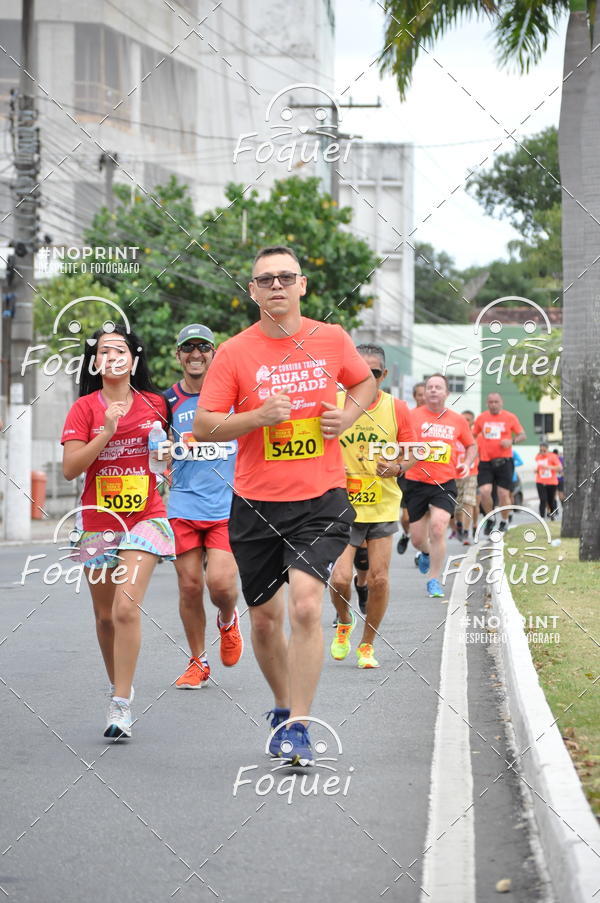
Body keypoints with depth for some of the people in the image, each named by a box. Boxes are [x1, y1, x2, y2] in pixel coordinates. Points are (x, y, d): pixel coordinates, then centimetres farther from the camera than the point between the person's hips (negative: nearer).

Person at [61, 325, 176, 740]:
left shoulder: (155, 404, 5)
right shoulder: (85, 408, -1)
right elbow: (70, 468, -10)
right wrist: (106, 433, -18)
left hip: (145, 517, -1)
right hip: (98, 520, 1)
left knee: (126, 608, -17)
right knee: (105, 615, 10)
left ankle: (122, 704, -15)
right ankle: (119, 686, 32)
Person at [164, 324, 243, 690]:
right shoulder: (168, 401, 5)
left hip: (228, 506, -2)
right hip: (183, 507, 2)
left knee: (220, 582, -15)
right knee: (190, 586, 1)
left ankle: (228, 620, 21)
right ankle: (198, 662, 17)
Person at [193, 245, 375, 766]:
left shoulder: (332, 340, 2)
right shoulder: (235, 352, -3)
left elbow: (364, 382, 21)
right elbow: (203, 427, -4)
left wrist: (348, 415, 1)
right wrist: (257, 417, -19)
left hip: (321, 500, -1)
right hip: (256, 504, 1)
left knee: (306, 605, -18)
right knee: (265, 618, 10)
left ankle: (297, 727, -12)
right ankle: (284, 707, 35)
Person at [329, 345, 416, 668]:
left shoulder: (396, 408, -2)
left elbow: (412, 453, 6)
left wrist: (397, 467, -15)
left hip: (383, 506, 1)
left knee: (378, 578, -2)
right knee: (340, 578, -13)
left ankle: (367, 644, 19)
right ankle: (344, 623, 20)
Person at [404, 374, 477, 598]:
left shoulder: (458, 420, 7)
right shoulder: (412, 416, -1)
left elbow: (471, 445, 22)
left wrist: (467, 464, 4)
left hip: (445, 483, 0)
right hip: (416, 482, 0)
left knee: (437, 529, -19)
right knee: (417, 539, 5)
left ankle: (434, 580, -4)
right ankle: (426, 553, 44)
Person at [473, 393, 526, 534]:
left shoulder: (510, 417, 2)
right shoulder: (481, 418, 7)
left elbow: (522, 435, 6)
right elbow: (472, 436, 17)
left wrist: (512, 440, -14)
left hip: (504, 461, -1)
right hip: (485, 462, 1)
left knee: (504, 494, -2)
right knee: (484, 491, -13)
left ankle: (504, 521, 21)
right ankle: (490, 519, 11)